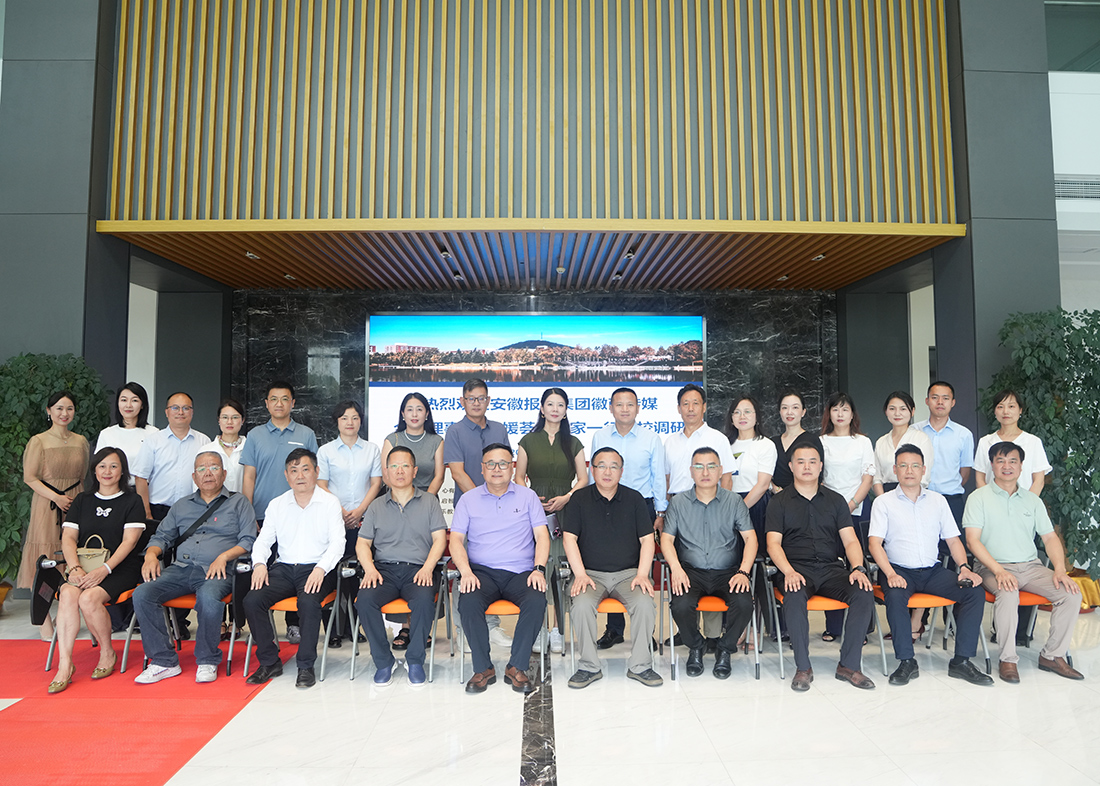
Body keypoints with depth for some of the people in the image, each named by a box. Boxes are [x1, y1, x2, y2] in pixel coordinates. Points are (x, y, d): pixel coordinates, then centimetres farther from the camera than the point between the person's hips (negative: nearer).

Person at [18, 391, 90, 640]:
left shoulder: (81, 441, 10)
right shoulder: (38, 441, -2)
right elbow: (30, 477, -4)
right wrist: (56, 497, -14)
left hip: (75, 504, 3)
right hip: (46, 506, -3)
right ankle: (45, 621, 7)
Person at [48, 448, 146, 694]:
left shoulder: (132, 501, 6)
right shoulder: (82, 501, 18)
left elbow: (129, 541, -5)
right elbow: (68, 537, 9)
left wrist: (105, 569, -18)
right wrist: (75, 567, -10)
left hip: (120, 570, -3)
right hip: (84, 569, 3)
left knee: (88, 598, -30)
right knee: (68, 594, -29)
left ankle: (107, 653, -7)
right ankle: (64, 664, -27)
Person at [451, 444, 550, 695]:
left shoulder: (528, 496, 12)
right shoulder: (468, 499, 12)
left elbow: (542, 535, 6)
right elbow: (456, 539, 6)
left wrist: (539, 569, -10)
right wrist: (465, 571, -11)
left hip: (521, 572, 0)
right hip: (482, 571, 0)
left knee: (537, 601, -31)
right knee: (468, 603, -31)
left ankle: (516, 667, -15)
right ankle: (483, 669, -12)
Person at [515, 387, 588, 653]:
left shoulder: (573, 443, 13)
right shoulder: (529, 441, 11)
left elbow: (583, 479, 10)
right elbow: (519, 477, 10)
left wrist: (565, 497, -7)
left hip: (565, 512, 1)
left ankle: (557, 630, 6)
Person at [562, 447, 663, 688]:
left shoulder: (634, 499, 8)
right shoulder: (579, 499, 5)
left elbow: (647, 539, 5)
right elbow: (569, 538, 0)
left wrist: (642, 574, -8)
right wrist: (580, 574, -12)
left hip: (628, 573, 1)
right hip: (591, 573, -1)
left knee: (645, 603, -27)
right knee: (582, 605, -30)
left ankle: (639, 666, -9)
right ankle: (589, 666, -11)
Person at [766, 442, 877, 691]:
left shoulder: (835, 500, 16)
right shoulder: (779, 502, 9)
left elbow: (850, 541, 9)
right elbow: (773, 543, -1)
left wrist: (857, 568, -11)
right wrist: (789, 572, -19)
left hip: (831, 568, 3)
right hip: (797, 568, -3)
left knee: (864, 594, -25)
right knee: (794, 597, -35)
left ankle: (848, 665, -13)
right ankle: (803, 668, -21)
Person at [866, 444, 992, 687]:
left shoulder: (938, 500, 15)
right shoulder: (883, 502, 4)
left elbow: (953, 540, 14)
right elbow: (874, 542, -5)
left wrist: (964, 567, -5)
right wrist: (890, 574, -20)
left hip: (933, 570, 4)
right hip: (899, 569, -4)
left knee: (976, 592, -19)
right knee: (895, 596, -35)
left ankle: (961, 661, -12)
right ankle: (907, 662, -20)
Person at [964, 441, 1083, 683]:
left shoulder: (1032, 500, 14)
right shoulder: (979, 497, 0)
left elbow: (1050, 538, 11)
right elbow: (973, 540, -8)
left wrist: (1060, 570, -7)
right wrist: (998, 571, -19)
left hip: (1031, 566, 5)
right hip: (994, 567, -5)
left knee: (1071, 593, -18)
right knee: (1008, 593, -34)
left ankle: (1052, 655, -3)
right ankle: (1008, 660, -20)